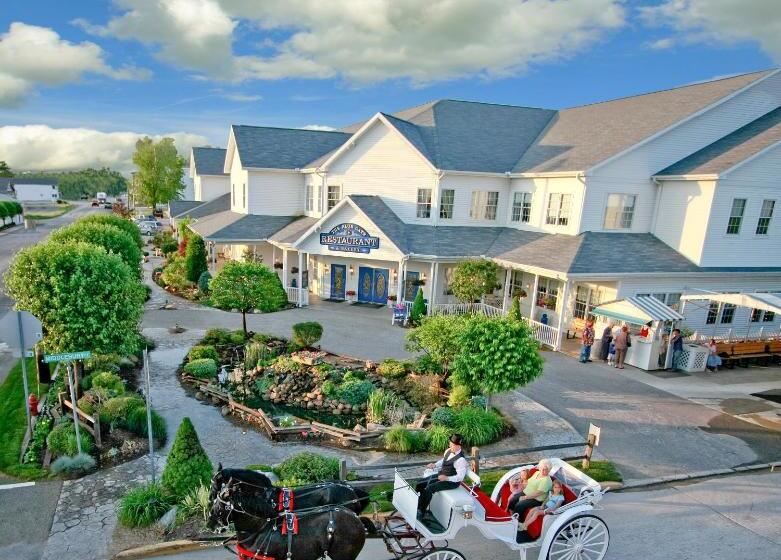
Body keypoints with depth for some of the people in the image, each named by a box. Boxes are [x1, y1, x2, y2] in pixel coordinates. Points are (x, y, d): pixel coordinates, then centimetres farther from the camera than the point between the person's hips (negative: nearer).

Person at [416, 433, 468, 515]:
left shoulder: (461, 460, -24)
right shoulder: (448, 451, -1)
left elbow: (460, 477, -24)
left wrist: (446, 478, -35)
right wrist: (435, 465, -1)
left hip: (451, 481, -9)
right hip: (441, 474, 9)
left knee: (429, 488, -26)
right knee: (419, 485, 0)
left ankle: (422, 512, -10)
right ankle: (418, 506, 10)